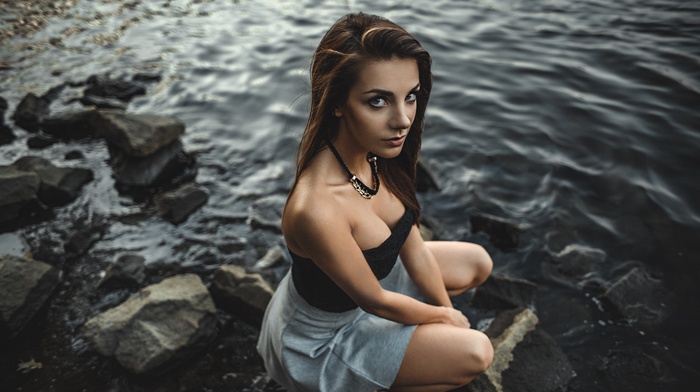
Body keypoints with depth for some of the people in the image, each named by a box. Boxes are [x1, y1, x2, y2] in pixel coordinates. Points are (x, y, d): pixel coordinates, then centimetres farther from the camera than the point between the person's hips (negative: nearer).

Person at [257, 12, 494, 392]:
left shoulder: (377, 154, -17)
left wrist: (448, 316, -1)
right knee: (475, 353, -9)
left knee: (478, 263, 13)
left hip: (369, 273, 7)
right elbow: (374, 300, -25)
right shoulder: (316, 208, -41)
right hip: (323, 335, -7)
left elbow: (415, 249, -6)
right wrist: (444, 315, -8)